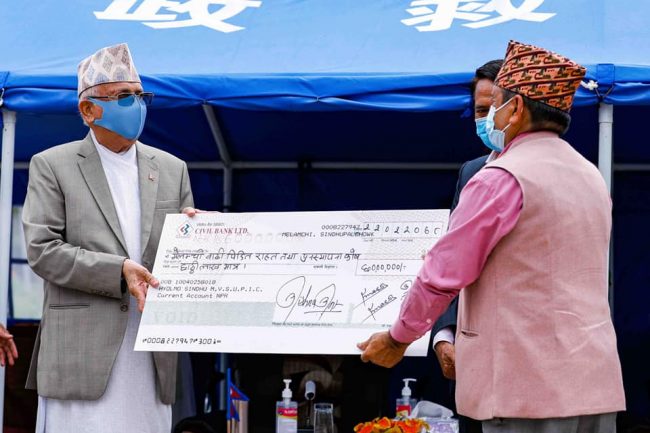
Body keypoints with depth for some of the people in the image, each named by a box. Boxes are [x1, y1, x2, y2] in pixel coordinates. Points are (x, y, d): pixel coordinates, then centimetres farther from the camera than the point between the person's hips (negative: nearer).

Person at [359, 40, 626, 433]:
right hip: (597, 384, 8)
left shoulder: (500, 180, -11)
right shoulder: (592, 178, 15)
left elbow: (444, 274, -9)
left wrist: (397, 339, 6)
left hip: (528, 390, -8)